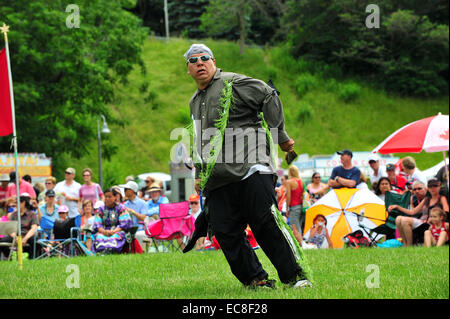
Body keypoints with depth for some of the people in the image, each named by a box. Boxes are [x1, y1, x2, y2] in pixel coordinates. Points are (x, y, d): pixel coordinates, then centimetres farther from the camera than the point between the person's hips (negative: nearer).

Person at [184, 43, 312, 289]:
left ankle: (296, 277, -9)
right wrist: (199, 174, 26)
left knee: (266, 224, -14)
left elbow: (269, 98, -2)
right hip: (218, 181, 7)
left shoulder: (233, 83, 3)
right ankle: (256, 280, 2)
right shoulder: (194, 103, 26)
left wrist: (280, 136, -5)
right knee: (225, 232, -5)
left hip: (250, 172, -7)